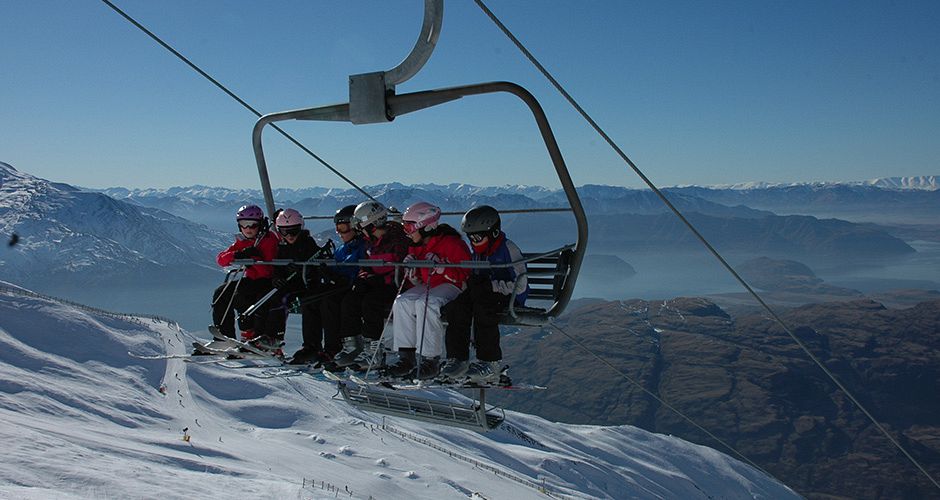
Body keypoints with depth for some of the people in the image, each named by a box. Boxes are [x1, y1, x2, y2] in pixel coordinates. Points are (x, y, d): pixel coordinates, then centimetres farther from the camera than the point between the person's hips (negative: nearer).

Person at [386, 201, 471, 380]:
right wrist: (412, 272, -4)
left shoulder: (452, 243, -15)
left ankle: (430, 361, -29)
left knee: (425, 303, -34)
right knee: (402, 302, -16)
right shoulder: (416, 246, 10)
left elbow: (465, 275, -18)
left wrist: (442, 268, -30)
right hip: (427, 286, 8)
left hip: (450, 285, -8)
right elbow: (418, 279, 19)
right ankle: (407, 356, -13)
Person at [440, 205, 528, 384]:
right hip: (484, 294, 6)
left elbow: (520, 285, -18)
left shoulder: (508, 248, -10)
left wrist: (490, 285, -23)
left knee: (483, 306, -36)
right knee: (457, 305, -22)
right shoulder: (478, 251, 14)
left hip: (509, 297, -6)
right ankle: (457, 358, -21)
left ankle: (491, 363, -27)